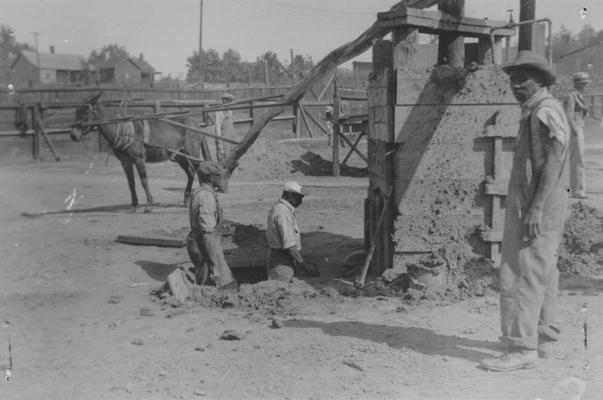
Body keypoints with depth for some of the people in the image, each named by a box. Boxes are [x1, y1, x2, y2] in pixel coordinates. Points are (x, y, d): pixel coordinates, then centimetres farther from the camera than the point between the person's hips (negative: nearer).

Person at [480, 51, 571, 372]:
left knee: (523, 276, -10)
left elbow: (553, 164, -20)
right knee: (542, 274, 14)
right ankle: (544, 339, 23)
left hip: (538, 208, -10)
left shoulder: (546, 111, -13)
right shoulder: (533, 113, 19)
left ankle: (522, 348, -8)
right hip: (530, 206, 10)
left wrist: (535, 209, -25)